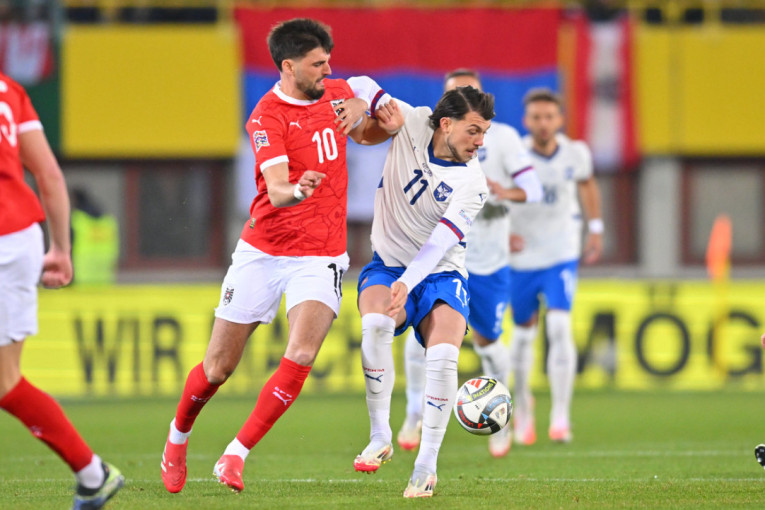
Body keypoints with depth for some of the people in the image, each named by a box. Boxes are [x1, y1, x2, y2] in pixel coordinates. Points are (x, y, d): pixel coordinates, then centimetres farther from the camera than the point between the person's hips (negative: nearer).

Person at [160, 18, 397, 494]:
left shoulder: (338, 94, 4)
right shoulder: (267, 117, -14)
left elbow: (371, 134, 25)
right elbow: (276, 189, -27)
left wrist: (362, 112, 1)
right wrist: (295, 191, -51)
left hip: (321, 257, 3)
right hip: (263, 253, -3)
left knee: (301, 356, -22)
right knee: (218, 368, 4)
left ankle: (235, 456, -13)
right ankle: (178, 439, 34)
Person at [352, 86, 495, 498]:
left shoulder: (472, 184, -14)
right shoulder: (413, 124, -8)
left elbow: (440, 240, -24)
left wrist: (407, 283, -38)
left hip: (440, 275, -1)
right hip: (387, 266, 1)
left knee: (443, 356, -26)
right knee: (375, 323, -32)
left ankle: (426, 465, -13)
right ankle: (380, 437, -21)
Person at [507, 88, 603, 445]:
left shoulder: (575, 154, -7)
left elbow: (587, 184, 16)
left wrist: (595, 227, 16)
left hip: (562, 255, 0)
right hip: (522, 255, 0)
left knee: (560, 327, -17)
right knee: (524, 332, 10)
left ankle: (560, 417, -17)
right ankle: (523, 407, 35)